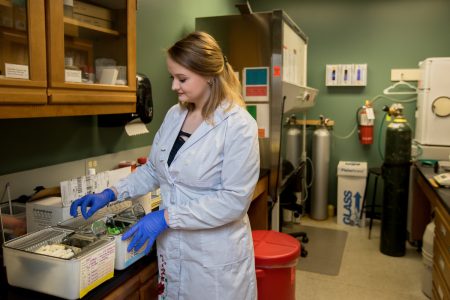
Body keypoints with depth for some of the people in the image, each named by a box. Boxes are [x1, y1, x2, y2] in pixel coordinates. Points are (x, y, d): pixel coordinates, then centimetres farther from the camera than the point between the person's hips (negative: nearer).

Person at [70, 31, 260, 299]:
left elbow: (234, 200, -20)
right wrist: (111, 194, 0)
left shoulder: (238, 125, -16)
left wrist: (166, 216, -21)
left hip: (215, 257, -5)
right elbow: (153, 170, 12)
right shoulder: (174, 115, 3)